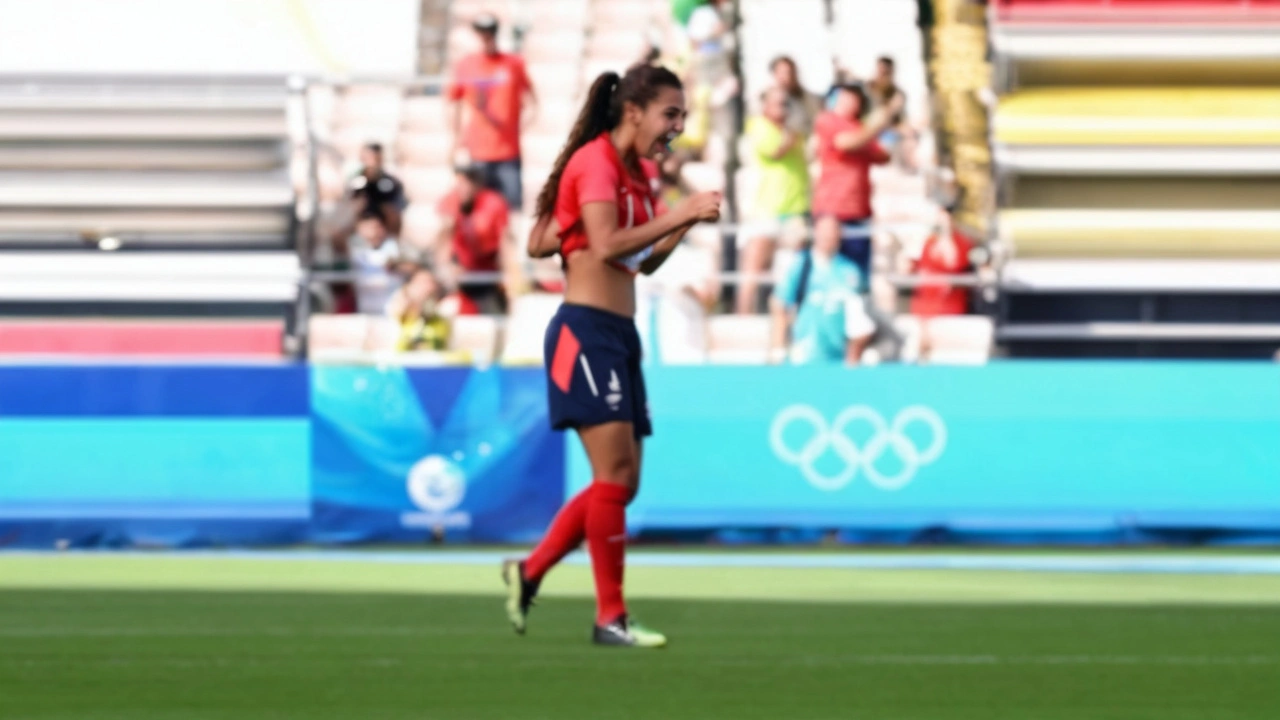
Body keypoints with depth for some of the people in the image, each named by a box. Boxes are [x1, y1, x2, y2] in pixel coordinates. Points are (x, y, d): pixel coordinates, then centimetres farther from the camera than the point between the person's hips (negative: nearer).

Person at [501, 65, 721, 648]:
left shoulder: (638, 173, 17)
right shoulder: (596, 162, -11)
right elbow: (607, 247, -22)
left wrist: (683, 224, 5)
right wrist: (679, 215, -20)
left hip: (619, 336, 10)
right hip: (586, 331, -10)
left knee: (621, 483, 8)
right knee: (615, 474, -12)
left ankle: (529, 572, 19)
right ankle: (610, 617, -8)